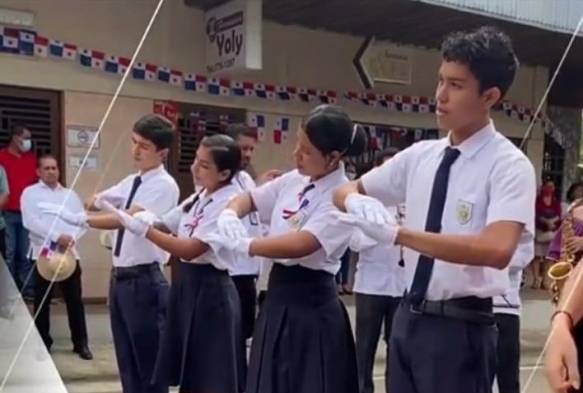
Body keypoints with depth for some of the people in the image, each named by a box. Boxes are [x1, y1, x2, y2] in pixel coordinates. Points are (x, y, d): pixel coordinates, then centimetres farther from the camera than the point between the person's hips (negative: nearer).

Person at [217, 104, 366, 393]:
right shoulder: (292, 181, 7)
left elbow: (300, 245, -28)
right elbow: (248, 199, 19)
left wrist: (246, 245, -18)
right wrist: (228, 215, -4)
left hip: (312, 304, -7)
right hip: (278, 298, 8)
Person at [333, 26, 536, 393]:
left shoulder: (510, 165, -12)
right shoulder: (421, 155, 5)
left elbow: (497, 250, -29)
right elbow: (346, 191, 14)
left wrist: (398, 232, -30)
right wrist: (357, 203, -11)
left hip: (461, 327, -6)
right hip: (408, 317, 6)